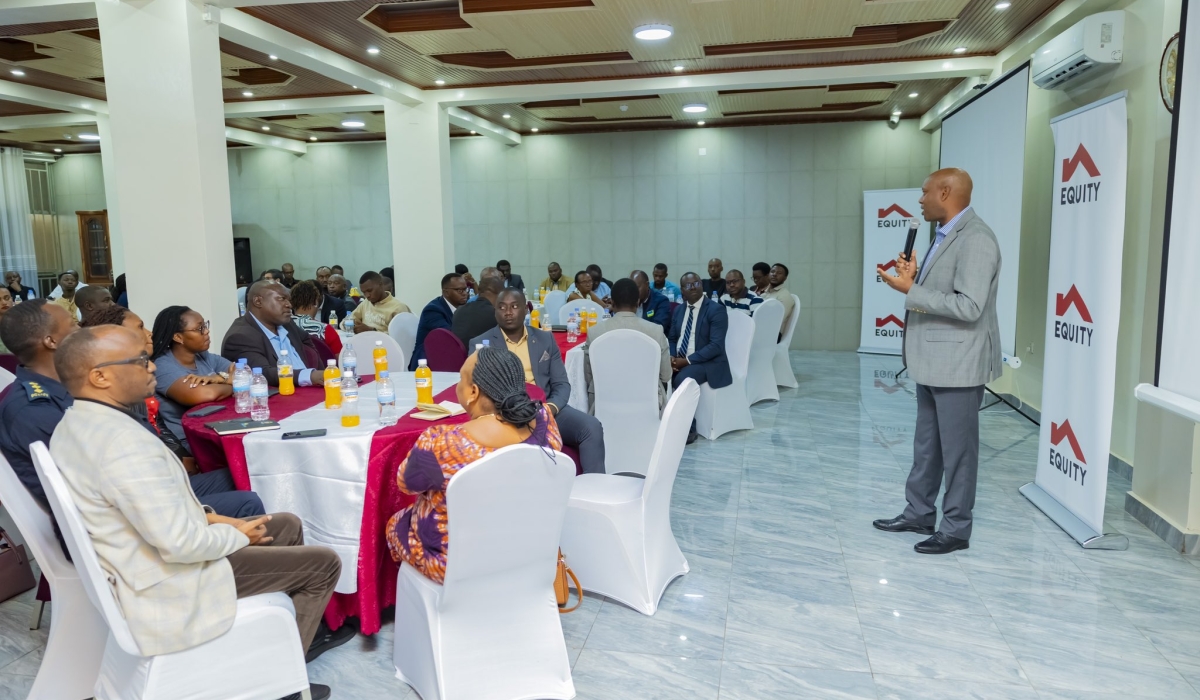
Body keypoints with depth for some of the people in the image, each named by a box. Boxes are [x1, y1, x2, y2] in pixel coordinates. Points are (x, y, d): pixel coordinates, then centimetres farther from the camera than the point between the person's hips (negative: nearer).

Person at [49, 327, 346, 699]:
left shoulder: (74, 426, 1)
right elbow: (181, 544, -30)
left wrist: (206, 516, 4)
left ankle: (304, 624, 32)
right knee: (324, 564, -2)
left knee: (288, 525, 19)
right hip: (167, 584, -10)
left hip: (139, 561, 10)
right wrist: (237, 535, -13)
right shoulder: (124, 442, -32)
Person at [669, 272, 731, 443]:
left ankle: (688, 428, -18)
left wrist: (688, 360, -23)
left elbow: (716, 346, -18)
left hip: (707, 363, -6)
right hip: (679, 360, 6)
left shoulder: (716, 310, -10)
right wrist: (671, 357, -7)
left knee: (681, 380, -33)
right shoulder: (679, 310, 11)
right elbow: (671, 338, 16)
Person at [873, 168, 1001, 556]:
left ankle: (956, 529, 15)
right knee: (926, 445, 18)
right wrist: (915, 277, 3)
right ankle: (919, 513, 30)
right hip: (933, 361, 10)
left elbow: (968, 306, -26)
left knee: (957, 449, 2)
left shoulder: (975, 239, -18)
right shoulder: (945, 235, 13)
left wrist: (910, 290, -23)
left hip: (958, 363, -10)